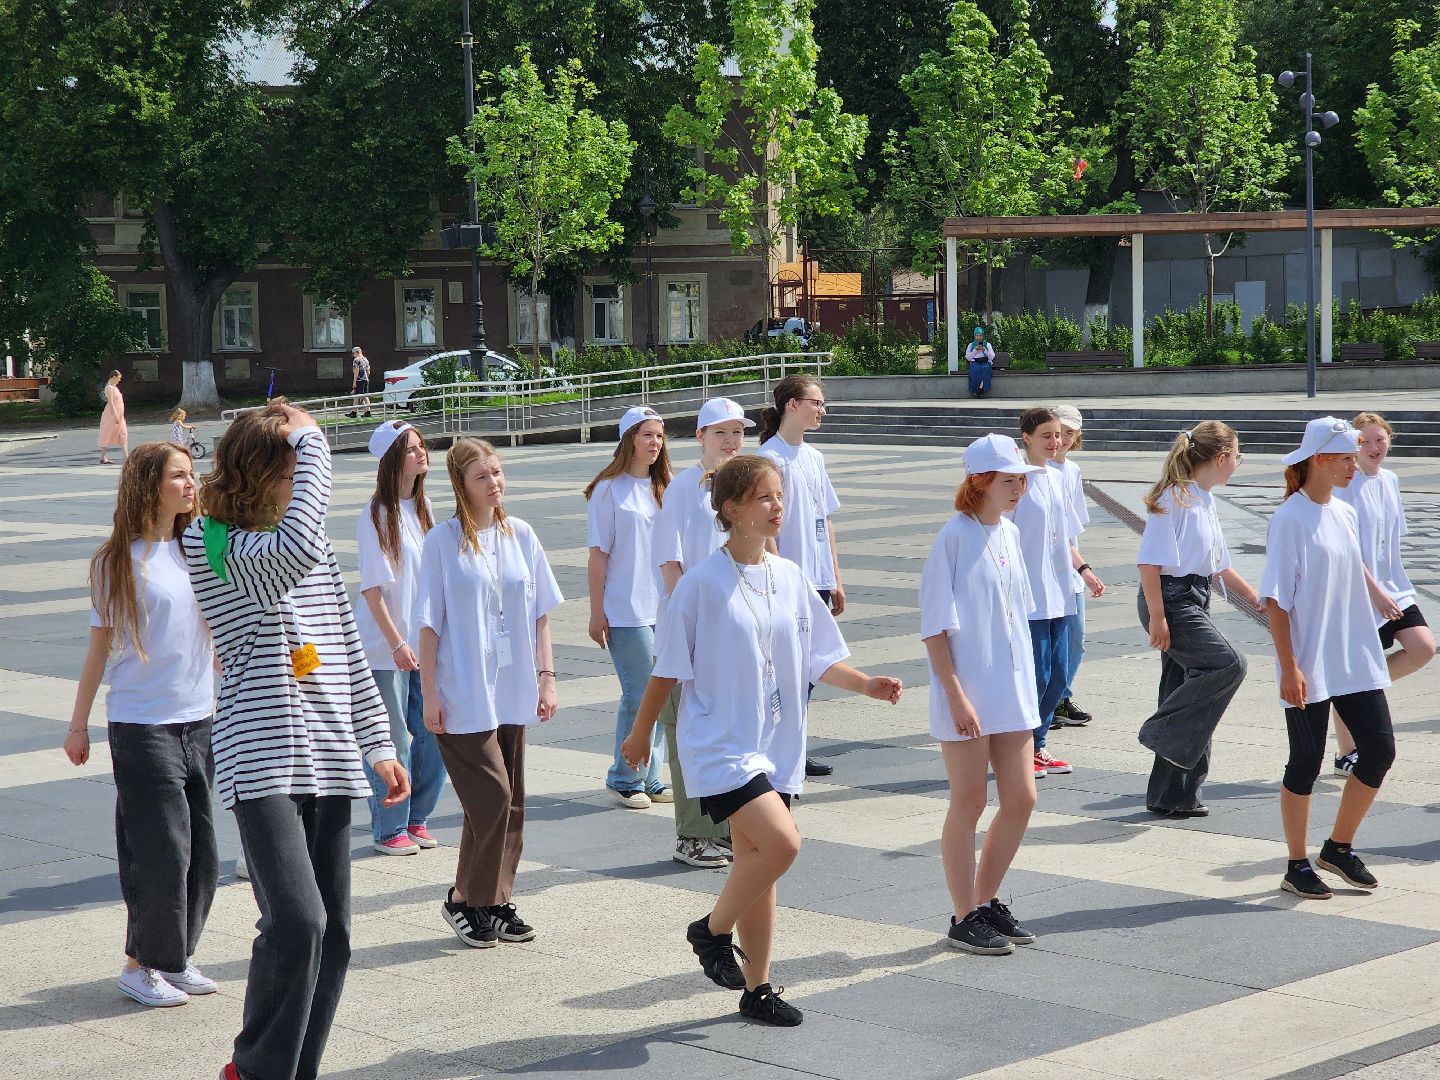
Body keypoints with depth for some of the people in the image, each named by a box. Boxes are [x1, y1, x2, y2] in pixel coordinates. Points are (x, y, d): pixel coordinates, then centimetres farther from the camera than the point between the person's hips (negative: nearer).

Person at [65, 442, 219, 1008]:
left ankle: (175, 957, 22)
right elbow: (101, 646, -2)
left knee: (200, 850, 7)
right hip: (140, 723, -5)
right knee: (162, 849, -4)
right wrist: (79, 724, 0)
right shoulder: (118, 561, -7)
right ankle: (140, 965, 11)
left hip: (197, 721, 5)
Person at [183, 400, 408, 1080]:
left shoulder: (313, 545, 17)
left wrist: (378, 743, 19)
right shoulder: (212, 545, -7)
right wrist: (310, 442, -18)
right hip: (261, 759, -7)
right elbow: (294, 550, -28)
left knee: (331, 934, 6)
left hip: (328, 760, 7)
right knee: (296, 920, -19)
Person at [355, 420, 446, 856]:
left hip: (423, 641, 7)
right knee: (392, 739, 0)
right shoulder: (375, 515, -12)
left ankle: (416, 818, 24)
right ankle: (389, 829, 13)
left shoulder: (422, 508, 10)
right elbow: (372, 588, -14)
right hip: (384, 646, -7)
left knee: (434, 734, 8)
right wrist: (396, 642, -17)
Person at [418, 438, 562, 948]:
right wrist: (429, 693, -8)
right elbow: (429, 623, -6)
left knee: (511, 803, 8)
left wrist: (546, 675, 5)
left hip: (512, 692, 5)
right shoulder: (443, 540, -7)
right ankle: (464, 899, 6)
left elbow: (540, 614, 11)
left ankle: (499, 901, 19)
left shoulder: (521, 536, 7)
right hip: (463, 695, -5)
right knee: (491, 798, -10)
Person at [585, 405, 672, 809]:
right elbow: (598, 555, -5)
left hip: (663, 609, 6)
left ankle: (649, 777, 17)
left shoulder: (661, 488, 12)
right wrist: (597, 613, -7)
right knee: (641, 693, -7)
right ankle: (624, 779, 7)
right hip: (626, 611, -6)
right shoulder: (608, 490, -4)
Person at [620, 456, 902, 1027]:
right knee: (781, 841, -20)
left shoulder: (789, 578, 6)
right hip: (720, 742, -6)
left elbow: (817, 659, 10)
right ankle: (712, 930, 3)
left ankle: (757, 988, 20)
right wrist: (641, 733, 4)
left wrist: (865, 684, -6)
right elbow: (669, 669, -4)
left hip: (775, 743, 6)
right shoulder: (703, 583, -11)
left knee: (755, 858, 10)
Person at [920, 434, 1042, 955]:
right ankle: (965, 918, 11)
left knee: (1020, 799, 8)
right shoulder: (954, 536, -12)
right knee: (969, 804, 1)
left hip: (1012, 692, 7)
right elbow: (935, 627, -14)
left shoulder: (1010, 535, 10)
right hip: (966, 699, -7)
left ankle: (986, 902, 23)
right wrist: (956, 696, -18)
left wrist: (1025, 687, 15)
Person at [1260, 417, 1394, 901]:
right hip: (1308, 666, -7)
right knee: (1306, 761, 0)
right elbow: (1276, 599, -14)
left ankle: (1339, 847, 19)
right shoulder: (1290, 519, -12)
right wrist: (1289, 668, -18)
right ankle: (1298, 866, 13)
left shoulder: (1346, 514, 10)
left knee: (1379, 747, 3)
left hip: (1356, 660, 7)